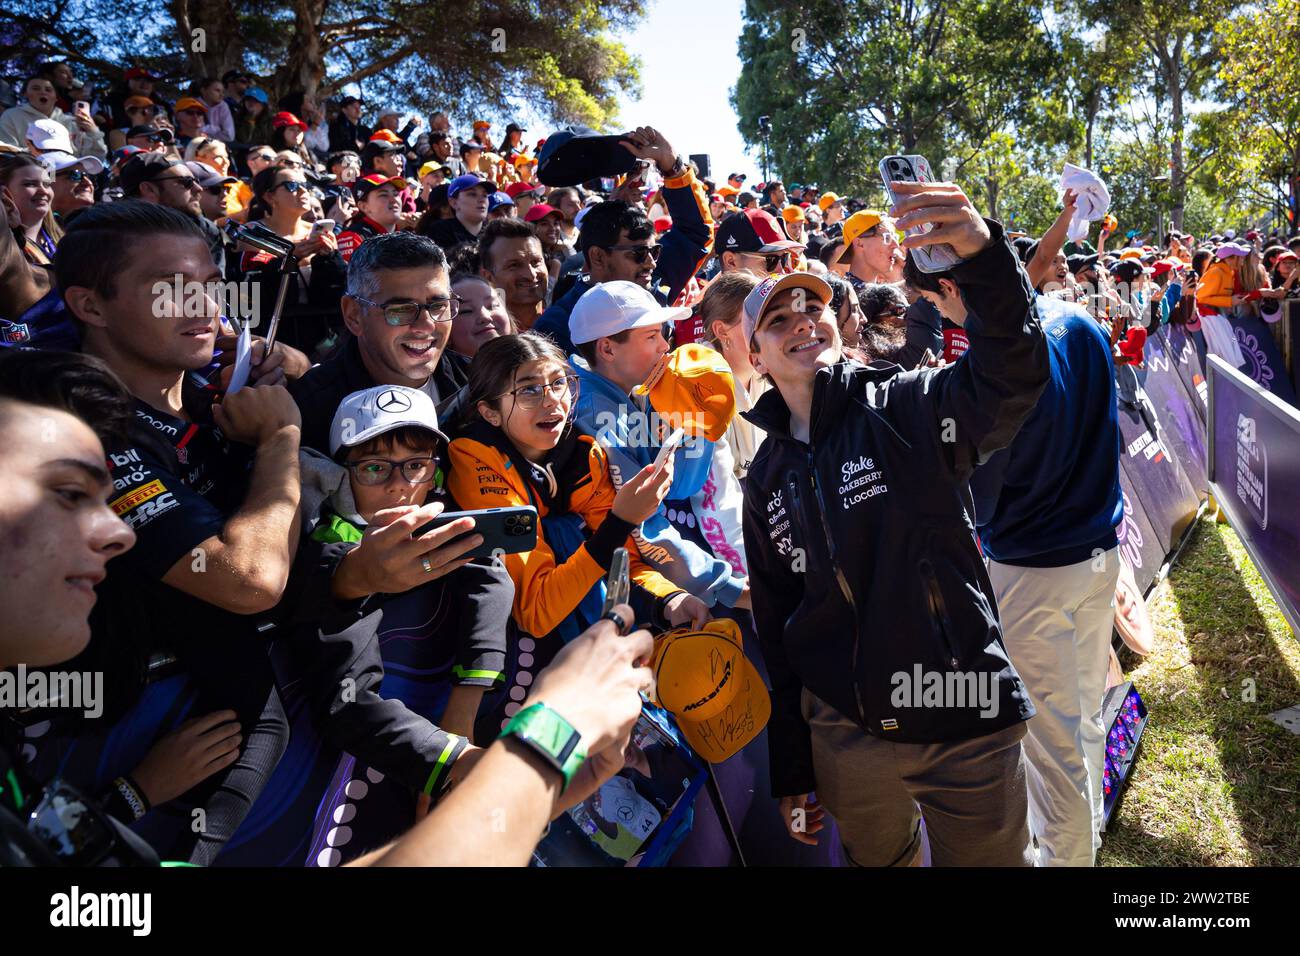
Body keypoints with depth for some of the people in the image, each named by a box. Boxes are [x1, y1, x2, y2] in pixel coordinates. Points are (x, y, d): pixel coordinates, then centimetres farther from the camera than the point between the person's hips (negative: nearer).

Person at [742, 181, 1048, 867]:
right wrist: (790, 773, 11)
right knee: (877, 858, 23)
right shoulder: (765, 481, 4)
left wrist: (982, 255, -48)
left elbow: (1011, 378, -29)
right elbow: (776, 625, 8)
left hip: (965, 728, -3)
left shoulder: (905, 410, -8)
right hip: (845, 738, 4)